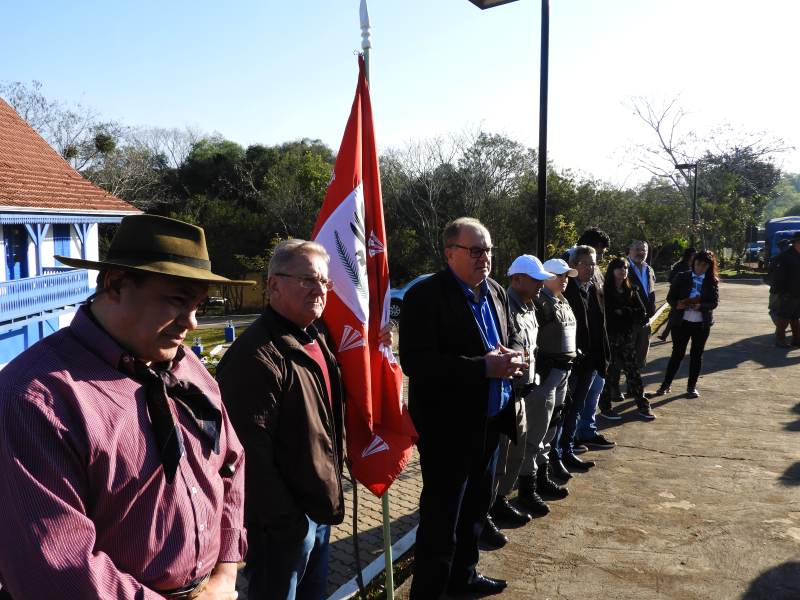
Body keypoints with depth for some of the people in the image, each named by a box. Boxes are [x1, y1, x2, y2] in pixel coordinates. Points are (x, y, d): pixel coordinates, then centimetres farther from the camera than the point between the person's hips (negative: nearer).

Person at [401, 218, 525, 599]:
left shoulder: (496, 292, 7)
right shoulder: (425, 296, -17)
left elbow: (514, 339, 15)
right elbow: (415, 361, -25)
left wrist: (511, 356, -11)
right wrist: (484, 368, -27)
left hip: (489, 423, 8)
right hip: (448, 427, -8)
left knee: (475, 509, 23)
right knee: (441, 521, 3)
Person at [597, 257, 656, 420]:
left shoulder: (631, 291, 10)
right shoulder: (605, 291, -7)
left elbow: (642, 313, 1)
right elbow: (607, 314, -15)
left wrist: (623, 312, -13)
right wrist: (631, 315, -10)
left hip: (627, 336, 5)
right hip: (610, 336, -5)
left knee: (632, 370, 9)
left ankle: (643, 406, 17)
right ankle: (605, 407, 12)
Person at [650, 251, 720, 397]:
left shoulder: (713, 281, 1)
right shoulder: (682, 277, -1)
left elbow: (714, 302, -4)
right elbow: (670, 297, -2)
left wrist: (700, 306, -23)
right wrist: (677, 304, -24)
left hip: (702, 324, 2)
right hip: (681, 322, -1)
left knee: (697, 355, 10)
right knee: (677, 354, 2)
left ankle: (692, 386, 22)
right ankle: (666, 385, 12)